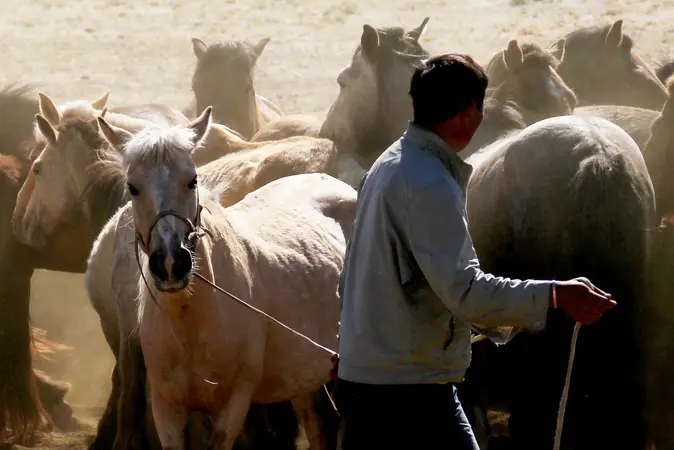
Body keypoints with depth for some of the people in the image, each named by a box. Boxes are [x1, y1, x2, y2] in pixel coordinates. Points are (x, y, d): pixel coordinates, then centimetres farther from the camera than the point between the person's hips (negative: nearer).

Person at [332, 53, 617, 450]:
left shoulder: (388, 167, 14)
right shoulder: (431, 185, -17)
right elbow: (464, 290, -26)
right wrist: (554, 296, -28)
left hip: (360, 375, 10)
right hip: (408, 387, -10)